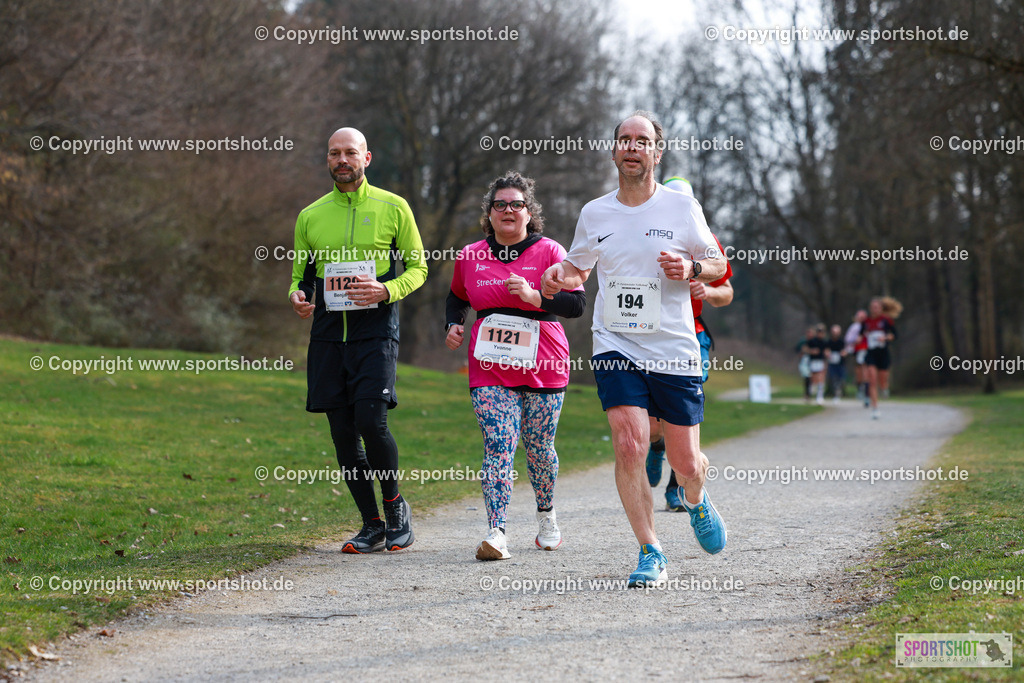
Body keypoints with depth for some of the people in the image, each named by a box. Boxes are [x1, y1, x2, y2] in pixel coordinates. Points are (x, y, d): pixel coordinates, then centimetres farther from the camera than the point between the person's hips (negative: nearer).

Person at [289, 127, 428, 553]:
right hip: (328, 333, 4)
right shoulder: (310, 216, 13)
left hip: (375, 330, -4)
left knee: (371, 422, -17)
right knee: (342, 432, 2)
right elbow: (301, 273, 20)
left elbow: (418, 267, 7)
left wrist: (386, 290, -13)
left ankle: (395, 506, 7)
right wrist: (297, 294, -4)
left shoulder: (393, 208, 5)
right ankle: (372, 526, 12)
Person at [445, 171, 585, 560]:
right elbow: (458, 297, 27)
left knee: (538, 446, 8)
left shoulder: (549, 252, 0)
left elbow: (578, 303, -6)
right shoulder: (470, 257, 8)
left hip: (543, 367, -1)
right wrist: (453, 324, 7)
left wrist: (534, 297, -19)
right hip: (490, 368, 1)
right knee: (498, 446, -13)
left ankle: (546, 516, 35)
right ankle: (496, 533, -20)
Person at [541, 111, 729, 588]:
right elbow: (578, 269, 21)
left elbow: (717, 264, 10)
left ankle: (696, 501, 41)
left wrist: (691, 269, -13)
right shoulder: (594, 214, 7)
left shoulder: (682, 207, 1)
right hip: (616, 347, 1)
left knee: (685, 461, 3)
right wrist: (559, 277, -2)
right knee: (630, 445, -17)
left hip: (674, 351, -1)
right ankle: (650, 554, -5)